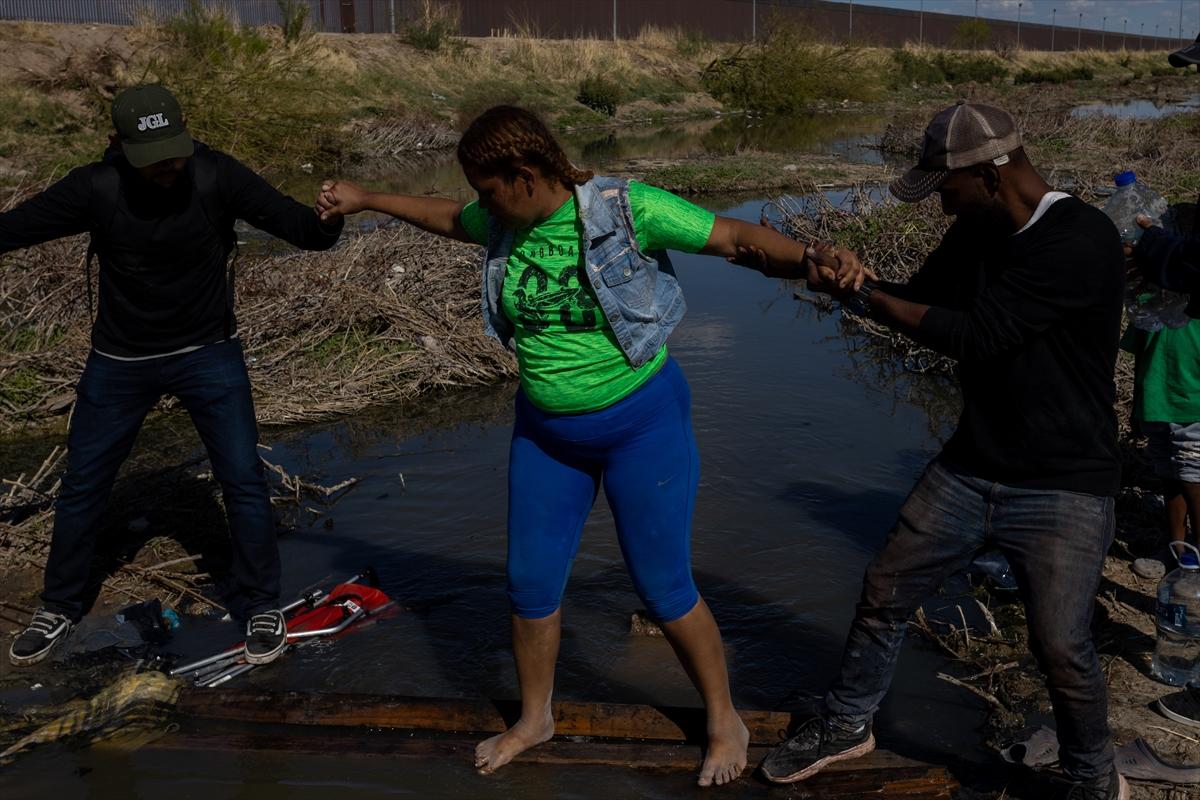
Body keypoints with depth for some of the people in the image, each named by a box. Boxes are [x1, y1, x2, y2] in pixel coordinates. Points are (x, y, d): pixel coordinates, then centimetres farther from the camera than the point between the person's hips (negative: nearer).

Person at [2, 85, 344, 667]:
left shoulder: (217, 177, -20)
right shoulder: (94, 189, -18)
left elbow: (300, 229, -23)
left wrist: (329, 220, -45)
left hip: (209, 354, -1)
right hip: (120, 362, 1)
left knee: (243, 480, -3)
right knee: (81, 485, 12)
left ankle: (260, 607, 18)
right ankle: (59, 608, 34)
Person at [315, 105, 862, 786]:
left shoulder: (625, 208, -21)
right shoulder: (502, 220, -5)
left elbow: (737, 237, -22)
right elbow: (449, 218, 17)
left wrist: (810, 260, -38)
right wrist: (366, 200, 24)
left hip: (641, 420, -5)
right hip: (546, 430, 6)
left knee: (663, 587, 2)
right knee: (532, 582, 13)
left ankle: (725, 722, 27)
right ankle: (535, 718, 38)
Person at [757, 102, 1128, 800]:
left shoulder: (1082, 241, -23)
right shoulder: (978, 232, 3)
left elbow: (976, 334, -28)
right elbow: (921, 300, 16)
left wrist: (863, 295, -19)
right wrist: (855, 280, -4)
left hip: (1064, 489, -7)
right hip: (971, 469, 7)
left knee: (1062, 648, -6)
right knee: (886, 593, 11)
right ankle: (848, 725, 33)